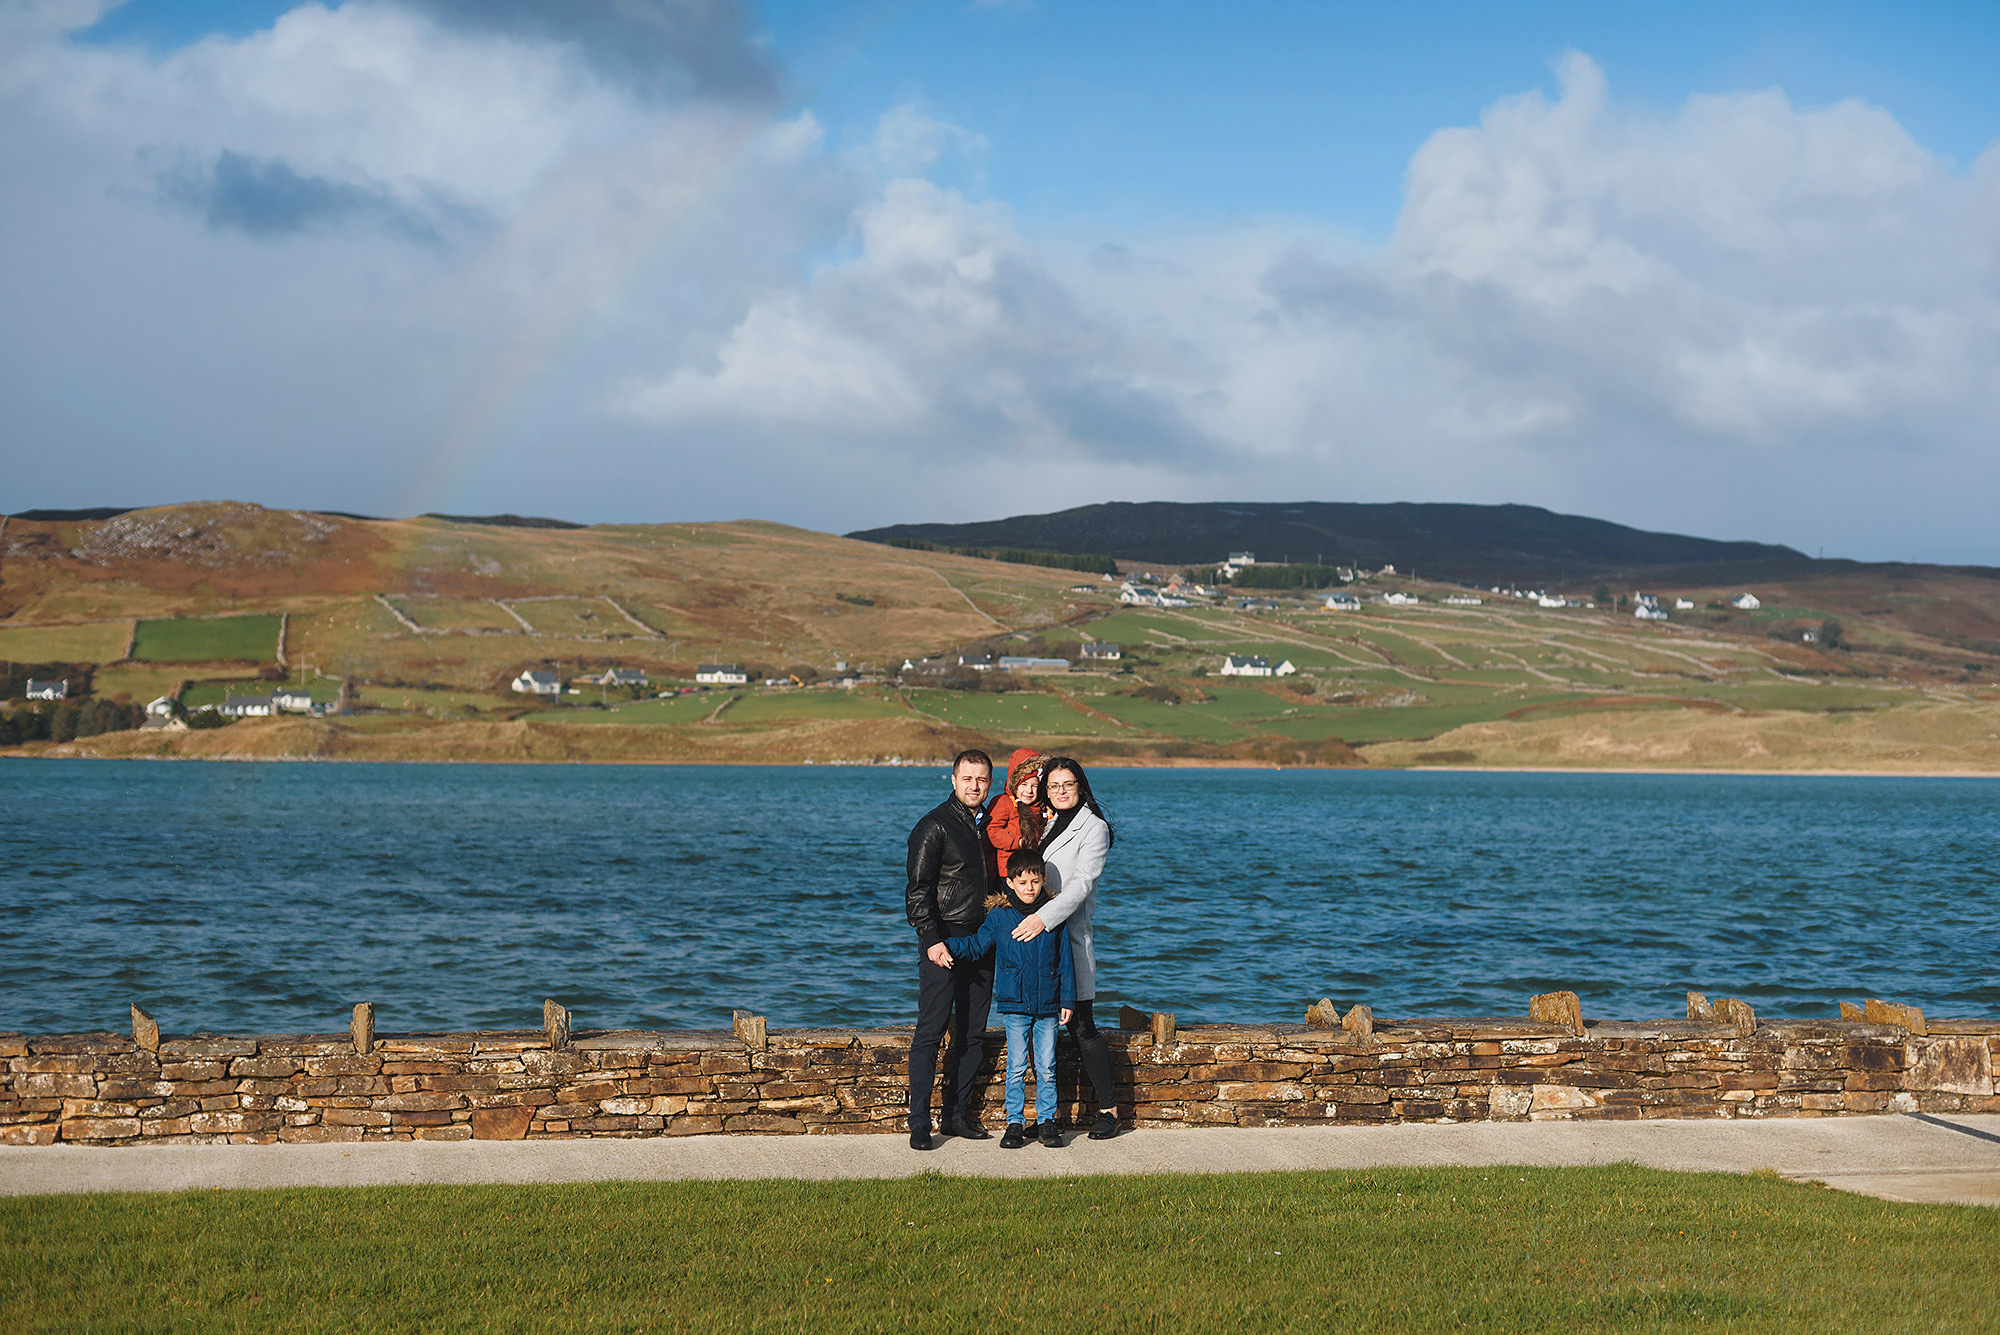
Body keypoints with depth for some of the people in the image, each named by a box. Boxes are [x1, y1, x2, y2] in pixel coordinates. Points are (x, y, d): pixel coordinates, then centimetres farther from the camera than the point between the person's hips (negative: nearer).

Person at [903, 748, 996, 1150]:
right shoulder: (934, 826, -8)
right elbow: (918, 890, -12)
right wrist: (932, 940, -19)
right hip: (943, 942, -7)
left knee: (972, 1034, 8)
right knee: (931, 1031, -7)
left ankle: (956, 1114, 16)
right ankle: (920, 1122, -5)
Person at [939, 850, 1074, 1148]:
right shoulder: (1000, 917, 0)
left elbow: (1065, 962, 5)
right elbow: (977, 945, 8)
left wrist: (1067, 1000, 3)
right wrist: (946, 945, -7)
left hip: (1047, 1006, 1)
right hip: (1015, 1004, -1)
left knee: (1046, 1067, 4)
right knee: (1016, 1067, 1)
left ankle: (1046, 1121, 14)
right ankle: (1014, 1122, 9)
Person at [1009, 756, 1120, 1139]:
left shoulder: (1093, 828, -4)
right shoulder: (1044, 824, 16)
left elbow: (1082, 883, -16)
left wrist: (1044, 917, -27)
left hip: (1068, 933, -6)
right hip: (1034, 935, 6)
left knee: (1080, 1027, -6)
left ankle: (1109, 1108, 3)